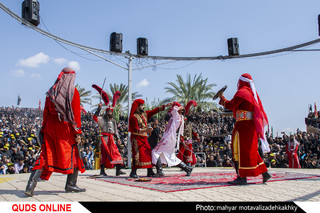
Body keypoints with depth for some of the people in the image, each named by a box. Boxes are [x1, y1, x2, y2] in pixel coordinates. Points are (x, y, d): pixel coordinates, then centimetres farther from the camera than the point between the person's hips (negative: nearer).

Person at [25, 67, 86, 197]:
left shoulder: (51, 92, 11)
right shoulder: (73, 92, -3)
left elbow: (46, 112, 10)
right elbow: (76, 113, -7)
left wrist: (43, 129, 14)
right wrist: (78, 132, -6)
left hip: (50, 127, 4)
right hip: (66, 128, -4)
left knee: (45, 155, 5)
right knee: (73, 154, 9)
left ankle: (31, 185, -4)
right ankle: (70, 185, 13)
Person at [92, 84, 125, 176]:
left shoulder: (113, 121, 17)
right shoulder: (102, 119, 1)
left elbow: (116, 131, 18)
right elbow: (95, 117, -17)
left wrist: (118, 138, 8)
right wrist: (99, 109, -24)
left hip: (111, 139, 5)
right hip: (104, 138, -4)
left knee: (116, 153, -5)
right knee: (104, 154, 0)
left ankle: (118, 170, -6)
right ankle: (102, 171, 7)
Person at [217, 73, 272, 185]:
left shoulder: (242, 92, -9)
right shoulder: (252, 93, 19)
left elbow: (230, 105, -14)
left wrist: (222, 97, 1)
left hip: (243, 125, -9)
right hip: (251, 125, 9)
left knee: (240, 149, -7)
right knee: (251, 150, 15)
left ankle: (242, 177, -7)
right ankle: (264, 172, 15)